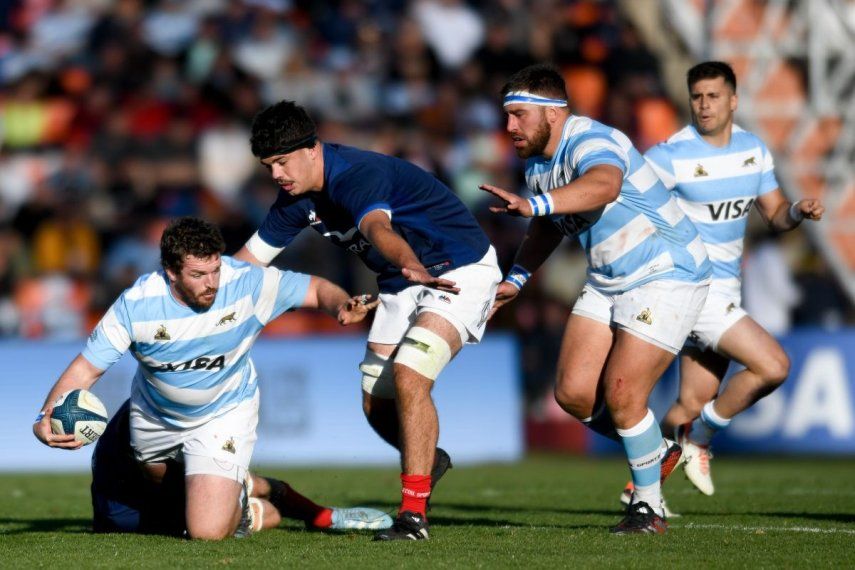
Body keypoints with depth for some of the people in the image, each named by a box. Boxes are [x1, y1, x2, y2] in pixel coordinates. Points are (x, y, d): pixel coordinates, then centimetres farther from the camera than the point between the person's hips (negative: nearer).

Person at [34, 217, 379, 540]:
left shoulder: (247, 284, -28)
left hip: (224, 415, -2)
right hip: (155, 416, 3)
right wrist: (45, 419, -36)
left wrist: (343, 306, -40)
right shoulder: (135, 305, -28)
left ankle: (249, 506, 19)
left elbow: (317, 289, -16)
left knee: (208, 532, -17)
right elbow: (87, 367, -21)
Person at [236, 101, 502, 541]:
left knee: (408, 377, -26)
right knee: (376, 403, 5)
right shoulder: (298, 197, -3)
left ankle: (413, 513, -20)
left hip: (460, 270, -9)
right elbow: (250, 258, 9)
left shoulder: (358, 175, -30)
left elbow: (379, 229, -53)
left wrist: (413, 268, -71)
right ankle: (426, 462, 35)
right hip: (404, 280, 9)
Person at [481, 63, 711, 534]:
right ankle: (654, 454, 22)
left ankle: (649, 507, 6)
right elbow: (547, 229, 26)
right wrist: (515, 280, 16)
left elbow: (603, 185, -50)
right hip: (607, 283, 9)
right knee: (573, 393, -2)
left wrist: (533, 205, -63)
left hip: (665, 277, -9)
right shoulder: (537, 164, 5)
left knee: (621, 395, -14)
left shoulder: (592, 142, -24)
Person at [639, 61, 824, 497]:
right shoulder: (672, 156, -14)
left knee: (693, 405, 9)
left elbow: (774, 214, 13)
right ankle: (698, 441, 1)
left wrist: (798, 211, -7)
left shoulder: (753, 150, 7)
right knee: (773, 366, -17)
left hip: (725, 289, 7)